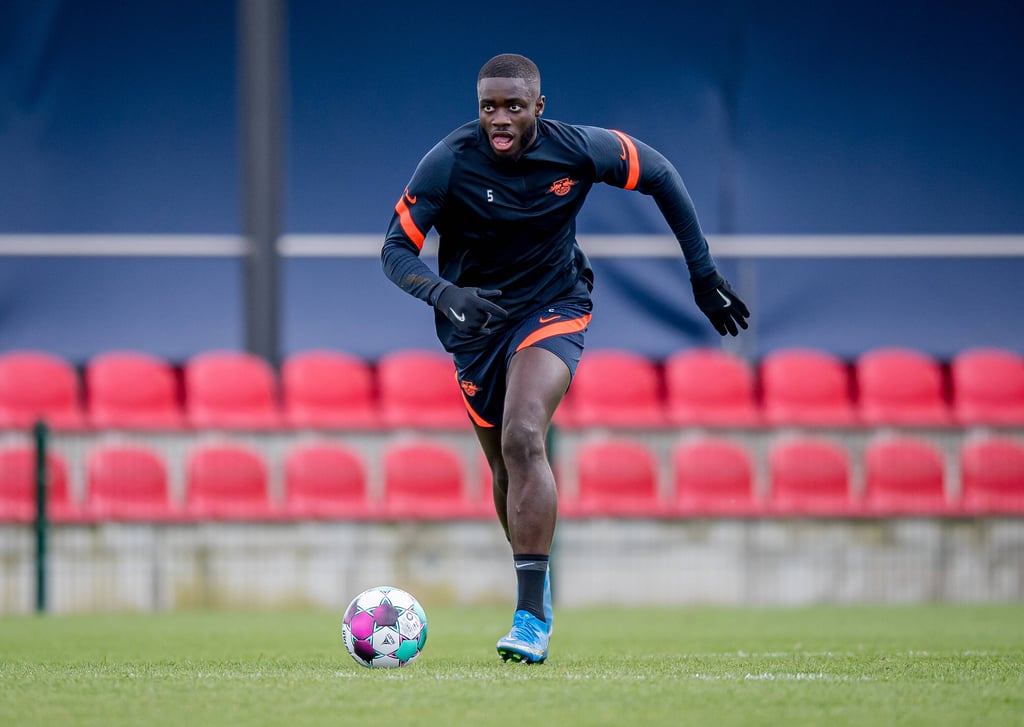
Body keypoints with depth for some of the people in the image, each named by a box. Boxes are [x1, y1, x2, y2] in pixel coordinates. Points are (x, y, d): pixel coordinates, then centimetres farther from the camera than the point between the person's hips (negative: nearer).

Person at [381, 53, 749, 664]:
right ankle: (537, 590, 35)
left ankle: (534, 615, -28)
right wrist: (445, 294, -36)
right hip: (475, 318, 2)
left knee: (522, 438, -26)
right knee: (507, 472, 8)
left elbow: (660, 174, 1)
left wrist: (704, 272, 4)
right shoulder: (449, 163, -19)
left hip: (554, 309, -2)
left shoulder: (578, 150, -16)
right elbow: (396, 251, -15)